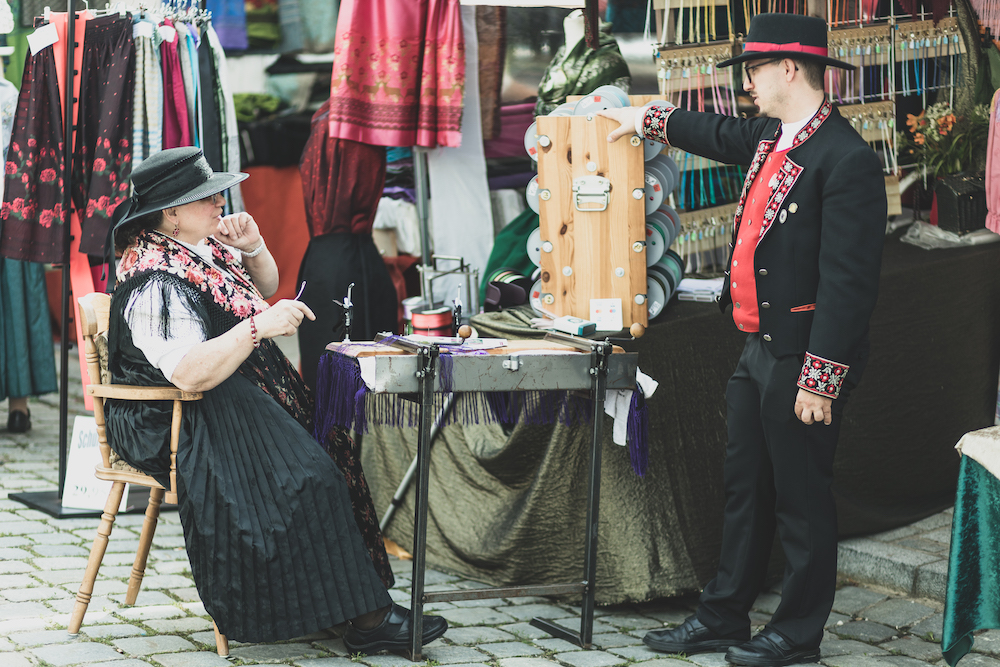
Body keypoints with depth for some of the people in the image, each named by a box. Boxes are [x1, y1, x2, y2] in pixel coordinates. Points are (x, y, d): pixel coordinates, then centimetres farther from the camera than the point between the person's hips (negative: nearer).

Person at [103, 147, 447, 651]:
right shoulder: (155, 285, -21)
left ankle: (364, 611, -11)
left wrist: (254, 248, 5)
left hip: (238, 398, 10)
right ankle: (366, 617, -20)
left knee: (333, 450, -7)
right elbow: (190, 373, -31)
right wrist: (259, 327, -33)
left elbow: (263, 288, 26)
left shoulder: (200, 246, 10)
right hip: (175, 427, -10)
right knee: (302, 476, -24)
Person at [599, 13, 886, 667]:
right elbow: (722, 133, 34)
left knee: (801, 498, 3)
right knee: (746, 490, 17)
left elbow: (849, 282, -22)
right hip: (759, 349, 9)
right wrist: (647, 119, 43)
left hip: (803, 360, -9)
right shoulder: (771, 139, 8)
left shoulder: (846, 159, -20)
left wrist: (819, 380, -23)